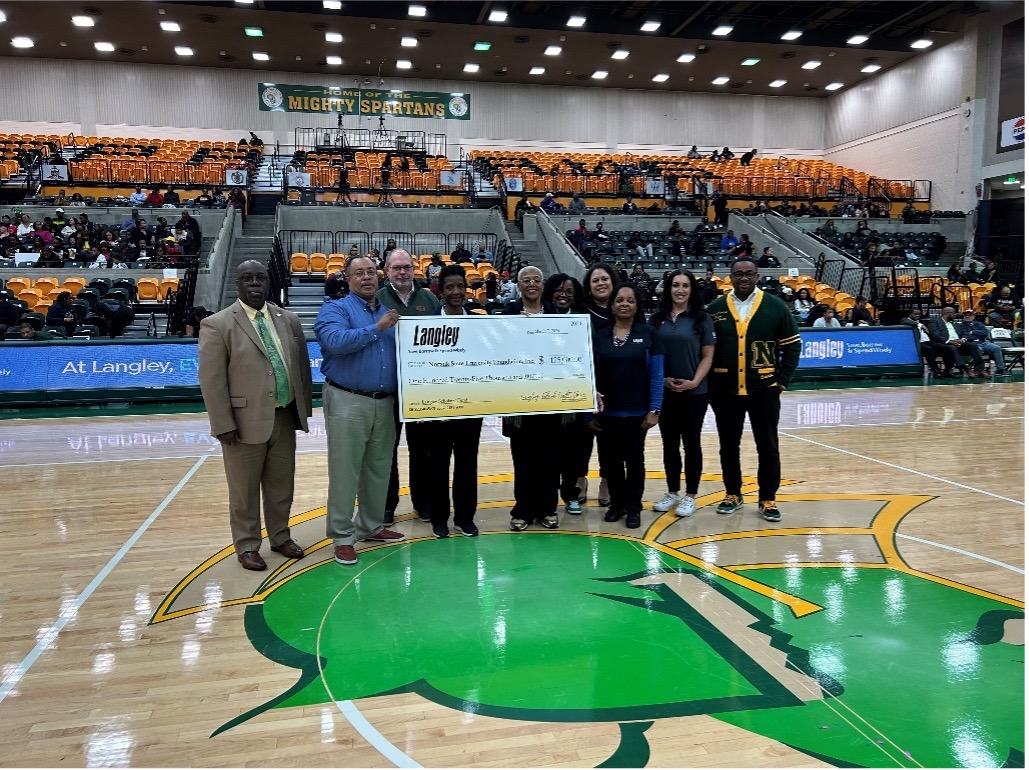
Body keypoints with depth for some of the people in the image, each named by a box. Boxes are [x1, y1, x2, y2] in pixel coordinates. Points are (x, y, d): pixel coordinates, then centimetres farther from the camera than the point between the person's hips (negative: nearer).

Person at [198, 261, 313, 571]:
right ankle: (247, 545, 27)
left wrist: (303, 409, 8)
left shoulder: (288, 320, 7)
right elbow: (211, 381, -10)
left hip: (285, 418, 5)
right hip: (245, 422, -4)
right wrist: (224, 426, -13)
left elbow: (302, 368, 12)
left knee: (282, 485, 16)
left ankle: (280, 537, 35)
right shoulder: (217, 325, -8)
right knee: (244, 490, 10)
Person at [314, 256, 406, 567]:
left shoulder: (389, 312, 15)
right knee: (345, 471, 0)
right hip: (347, 401, -6)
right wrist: (376, 328, -18)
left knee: (379, 469, 14)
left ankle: (371, 526, 29)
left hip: (385, 403, 6)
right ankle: (342, 536, 11)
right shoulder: (335, 309, -2)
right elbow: (336, 341, -22)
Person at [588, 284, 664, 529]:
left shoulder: (649, 334, -1)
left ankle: (634, 507, 22)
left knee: (634, 460, 10)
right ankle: (616, 503, 27)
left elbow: (657, 375, -2)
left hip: (637, 412, -1)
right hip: (606, 412, 2)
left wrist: (654, 409, -9)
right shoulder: (599, 336, 3)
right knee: (610, 460, 9)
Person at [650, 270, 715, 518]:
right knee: (669, 443, 11)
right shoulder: (658, 318, 4)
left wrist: (694, 382, -14)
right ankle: (672, 492, 25)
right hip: (664, 392, 3)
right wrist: (661, 379, -6)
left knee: (691, 443, 5)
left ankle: (690, 496, 16)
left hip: (694, 392, -3)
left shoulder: (701, 318, -2)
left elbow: (707, 356, -3)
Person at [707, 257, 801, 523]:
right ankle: (733, 494, 26)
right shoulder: (715, 309, 2)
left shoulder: (775, 307, -1)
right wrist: (710, 383, 0)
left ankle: (767, 499, 18)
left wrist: (781, 382, -2)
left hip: (763, 390, -1)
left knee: (768, 447, 6)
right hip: (725, 391, 1)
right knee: (728, 446, 10)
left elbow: (792, 347, 3)